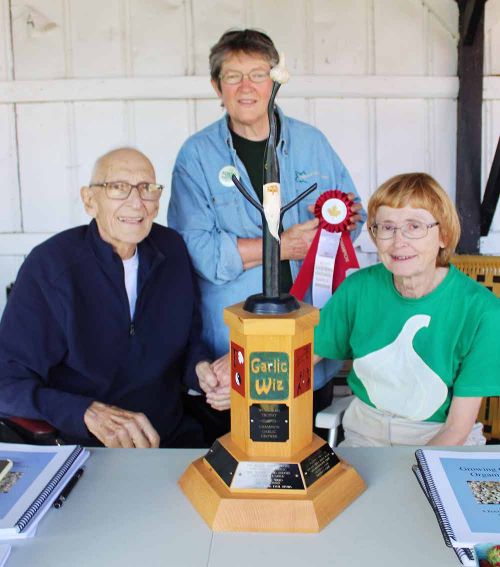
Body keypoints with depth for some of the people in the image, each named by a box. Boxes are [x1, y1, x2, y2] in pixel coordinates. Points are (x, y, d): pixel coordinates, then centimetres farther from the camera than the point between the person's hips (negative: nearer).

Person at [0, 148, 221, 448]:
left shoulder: (173, 248, 3)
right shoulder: (48, 266, -13)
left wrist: (201, 368, -10)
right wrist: (90, 414, -31)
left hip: (174, 436, 4)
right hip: (82, 447, -3)